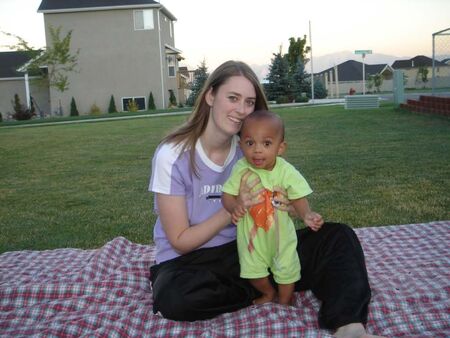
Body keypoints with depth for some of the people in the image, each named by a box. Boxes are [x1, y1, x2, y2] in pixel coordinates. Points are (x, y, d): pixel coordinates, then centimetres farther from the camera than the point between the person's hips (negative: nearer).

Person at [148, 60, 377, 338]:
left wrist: (278, 206, -17)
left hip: (244, 250, 4)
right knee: (174, 297, -40)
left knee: (338, 236, -11)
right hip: (188, 260, -3)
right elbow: (180, 241, -13)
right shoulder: (172, 155, -15)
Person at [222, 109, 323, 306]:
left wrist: (307, 215, -35)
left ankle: (285, 302, 41)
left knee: (286, 269, 13)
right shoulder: (241, 169, -17)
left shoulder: (286, 171, -20)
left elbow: (298, 199, -14)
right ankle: (269, 293, 44)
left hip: (280, 232, -1)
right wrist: (233, 207, -34)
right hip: (251, 233, 1)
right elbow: (227, 194, -12)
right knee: (253, 269, 13)